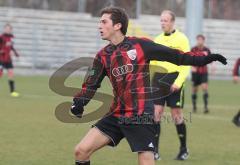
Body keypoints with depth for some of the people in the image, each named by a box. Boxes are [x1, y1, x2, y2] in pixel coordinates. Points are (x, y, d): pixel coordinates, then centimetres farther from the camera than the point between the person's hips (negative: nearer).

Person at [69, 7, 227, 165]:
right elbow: (91, 84, 7)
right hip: (116, 115, 5)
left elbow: (173, 56, 2)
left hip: (141, 117, -4)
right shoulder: (102, 56, 8)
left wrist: (203, 60, -2)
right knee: (81, 150, -3)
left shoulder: (140, 45, -3)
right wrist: (78, 103, -11)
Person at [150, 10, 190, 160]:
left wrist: (178, 81, -18)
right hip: (158, 79, 4)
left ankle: (184, 149, 17)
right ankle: (155, 151, 2)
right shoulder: (157, 39, 12)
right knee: (156, 113, -2)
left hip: (174, 79, -4)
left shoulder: (181, 39, -4)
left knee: (177, 115, 1)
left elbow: (187, 64, -8)